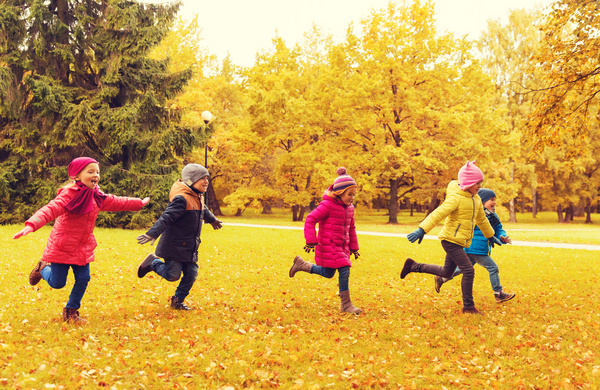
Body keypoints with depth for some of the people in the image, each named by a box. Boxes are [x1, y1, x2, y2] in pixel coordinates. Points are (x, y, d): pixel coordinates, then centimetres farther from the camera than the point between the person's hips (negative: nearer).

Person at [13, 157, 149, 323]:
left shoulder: (98, 197, 4)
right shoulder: (68, 195, -20)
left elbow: (118, 202, 19)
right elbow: (50, 209, -34)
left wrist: (140, 203, 27)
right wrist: (31, 225, -50)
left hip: (83, 249, 6)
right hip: (62, 247, -6)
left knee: (83, 280, 2)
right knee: (57, 283, 1)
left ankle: (71, 312, 22)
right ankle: (43, 268, 35)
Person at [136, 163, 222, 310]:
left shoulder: (198, 198, 10)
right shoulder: (181, 199, -21)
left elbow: (204, 211, 34)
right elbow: (166, 217, -30)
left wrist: (213, 220, 53)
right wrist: (152, 234, -42)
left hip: (190, 247, 8)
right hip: (174, 247, -8)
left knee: (191, 274, 5)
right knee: (173, 275, -6)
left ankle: (178, 301, 23)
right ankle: (152, 263, 20)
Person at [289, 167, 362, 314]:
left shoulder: (349, 208, 9)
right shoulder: (327, 205, -15)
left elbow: (351, 228, 20)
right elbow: (310, 220, -15)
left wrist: (353, 247, 19)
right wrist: (311, 241, -22)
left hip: (341, 246, 9)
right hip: (328, 246, -9)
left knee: (328, 273, 15)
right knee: (344, 270, -14)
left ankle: (302, 265, 32)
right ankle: (346, 304, -5)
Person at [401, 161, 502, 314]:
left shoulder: (476, 199, 10)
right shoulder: (455, 198, -17)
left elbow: (482, 219, 26)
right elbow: (438, 214, -28)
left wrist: (491, 236, 35)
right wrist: (422, 230, -39)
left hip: (460, 242, 9)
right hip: (450, 240, -9)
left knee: (446, 273, 16)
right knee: (468, 270, -12)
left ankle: (412, 266, 27)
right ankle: (468, 306, -2)